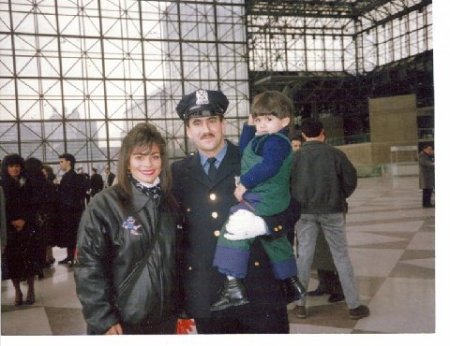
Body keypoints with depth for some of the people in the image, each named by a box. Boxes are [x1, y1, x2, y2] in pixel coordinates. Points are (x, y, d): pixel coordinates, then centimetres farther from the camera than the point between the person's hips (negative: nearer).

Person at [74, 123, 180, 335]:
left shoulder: (170, 204, 3)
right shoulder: (104, 205, -11)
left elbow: (178, 259, 9)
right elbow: (89, 267, -12)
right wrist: (103, 321, -15)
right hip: (121, 323, -4)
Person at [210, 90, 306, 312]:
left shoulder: (276, 141, -16)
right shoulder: (263, 139, 16)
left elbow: (268, 167, -31)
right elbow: (244, 151, 28)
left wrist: (244, 184, -24)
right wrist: (249, 126, 18)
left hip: (263, 201, -11)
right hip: (272, 202, 11)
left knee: (232, 231, -14)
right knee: (275, 241, 24)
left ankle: (233, 287, -14)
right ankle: (292, 284, 40)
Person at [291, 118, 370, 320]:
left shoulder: (296, 157, -3)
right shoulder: (335, 154, -5)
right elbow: (351, 179, -3)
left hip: (305, 212, 1)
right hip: (332, 211, -1)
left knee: (304, 256, 9)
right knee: (341, 257, 6)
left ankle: (300, 304, 13)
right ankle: (354, 305, 10)